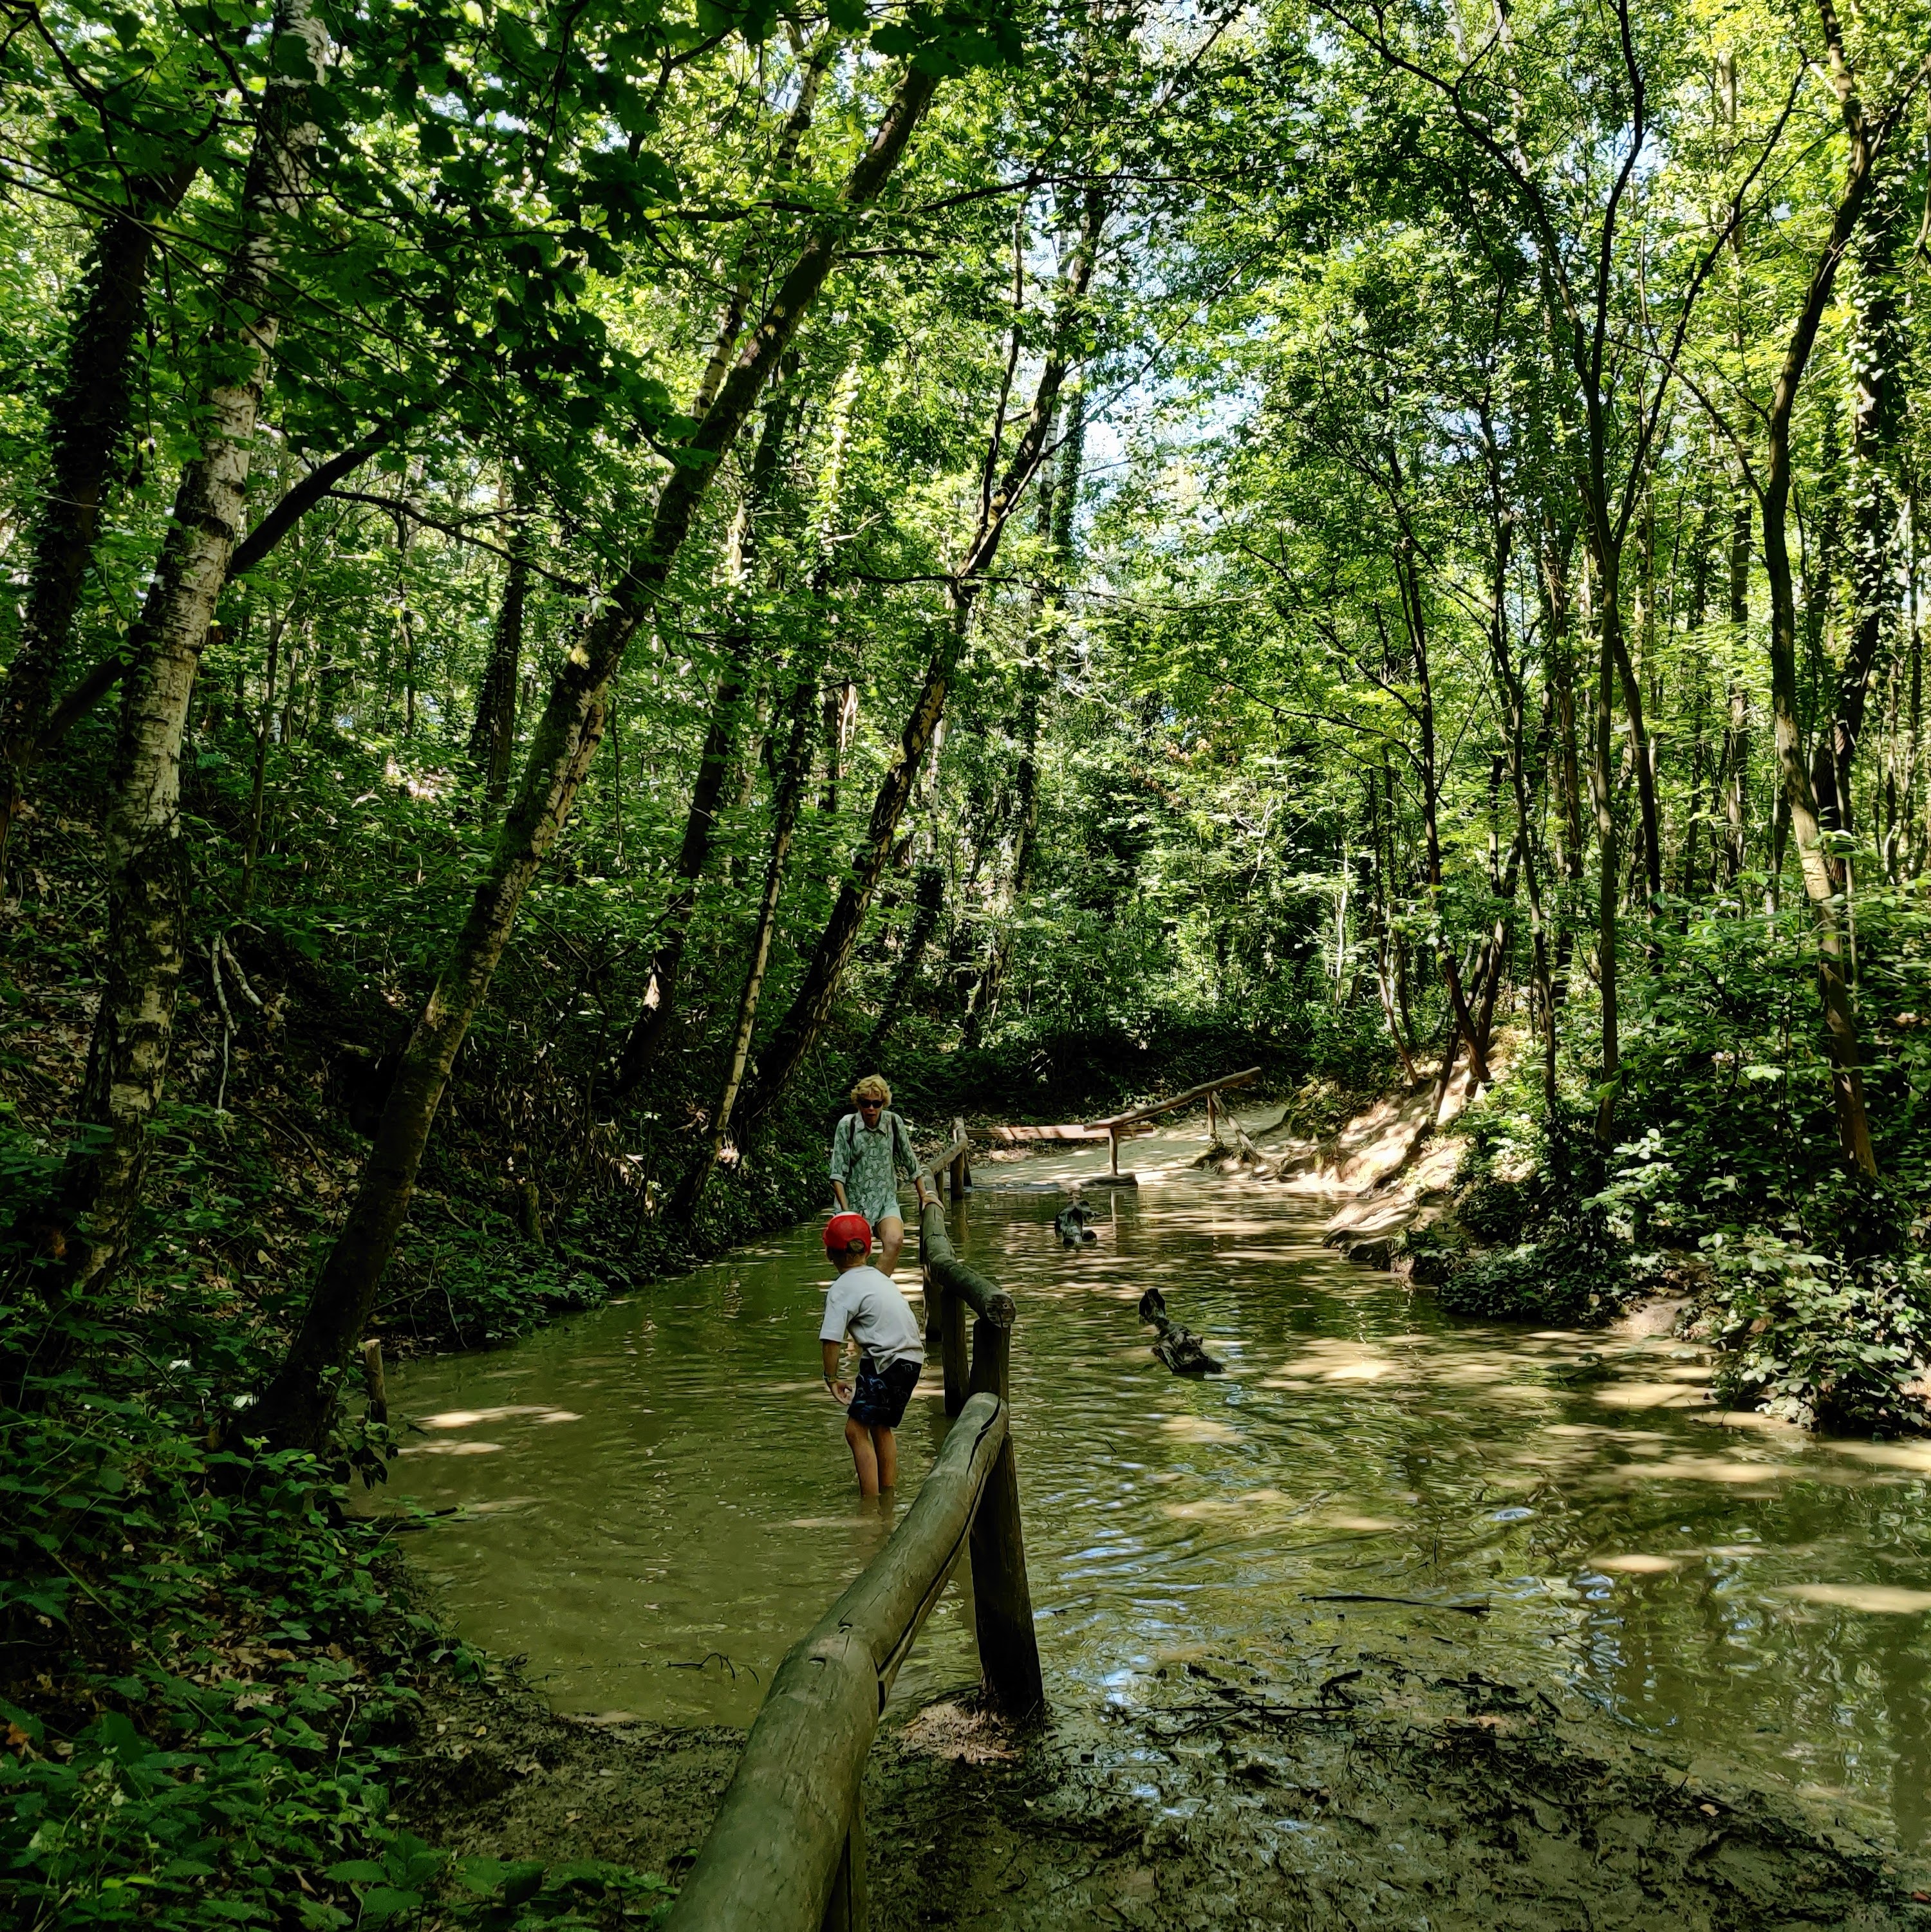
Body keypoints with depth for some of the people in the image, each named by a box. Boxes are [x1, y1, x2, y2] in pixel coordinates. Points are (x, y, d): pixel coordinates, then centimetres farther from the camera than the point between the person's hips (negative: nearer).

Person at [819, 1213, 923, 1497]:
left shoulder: (843, 1288, -7)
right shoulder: (878, 1277, 17)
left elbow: (831, 1340, -14)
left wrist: (832, 1379, -2)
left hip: (888, 1362, -9)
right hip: (912, 1357, 9)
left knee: (856, 1430, -4)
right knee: (880, 1426, 23)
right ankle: (889, 1492, 32)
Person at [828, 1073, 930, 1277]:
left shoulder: (894, 1122, -2)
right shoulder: (847, 1125, -7)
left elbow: (910, 1161, 8)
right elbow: (838, 1174, -7)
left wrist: (924, 1197, 12)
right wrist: (846, 1210, -12)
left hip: (886, 1201, 1)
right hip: (854, 1201, -1)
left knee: (895, 1240, -26)